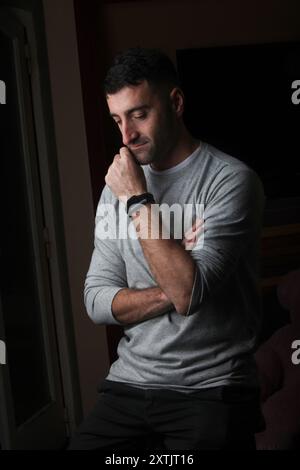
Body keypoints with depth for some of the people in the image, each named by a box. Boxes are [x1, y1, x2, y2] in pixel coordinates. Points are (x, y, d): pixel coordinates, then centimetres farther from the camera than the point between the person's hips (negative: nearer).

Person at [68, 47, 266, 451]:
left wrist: (139, 200, -15)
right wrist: (171, 292, -12)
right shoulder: (118, 186, 8)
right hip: (128, 384, 5)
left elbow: (189, 292, -21)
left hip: (212, 389, -4)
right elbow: (97, 302, 4)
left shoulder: (232, 180, -10)